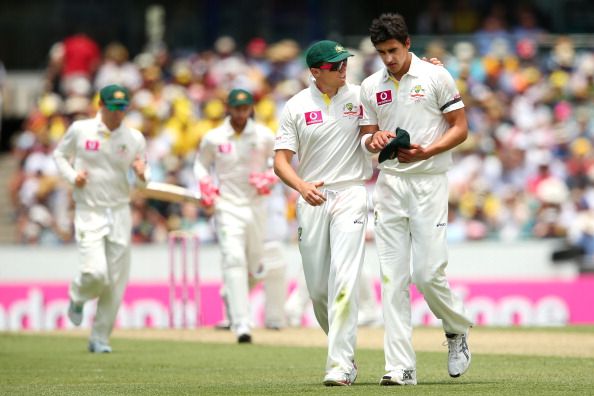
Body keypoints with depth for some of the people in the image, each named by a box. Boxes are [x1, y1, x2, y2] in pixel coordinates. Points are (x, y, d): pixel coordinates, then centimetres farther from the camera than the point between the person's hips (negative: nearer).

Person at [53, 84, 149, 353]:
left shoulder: (135, 139, 2)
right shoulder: (80, 130, -3)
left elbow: (143, 182, 8)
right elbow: (60, 154, 12)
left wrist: (142, 175, -17)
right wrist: (72, 176, -7)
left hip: (120, 213, 3)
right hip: (89, 212, -3)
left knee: (116, 282, 1)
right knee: (95, 273, -17)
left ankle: (100, 339, 14)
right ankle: (77, 298, 19)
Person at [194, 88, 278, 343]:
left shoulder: (265, 137, 0)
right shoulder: (213, 139, -1)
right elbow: (201, 165, 14)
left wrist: (269, 178, -7)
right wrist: (206, 188, -4)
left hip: (256, 206, 2)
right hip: (227, 206, -2)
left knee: (254, 262, 11)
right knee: (234, 259, -16)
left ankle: (231, 294, 48)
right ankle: (241, 326, -21)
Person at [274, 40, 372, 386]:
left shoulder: (360, 96, 3)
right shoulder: (296, 107, 2)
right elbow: (281, 159, 0)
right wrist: (302, 186, -20)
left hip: (351, 194, -2)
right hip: (312, 199, 2)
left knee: (344, 279, -16)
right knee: (317, 288, 4)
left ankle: (341, 365, -20)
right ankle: (345, 350, 26)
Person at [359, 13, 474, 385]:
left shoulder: (436, 77, -2)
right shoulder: (371, 87, 10)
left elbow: (460, 128, -2)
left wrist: (426, 151, -16)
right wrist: (374, 139, -8)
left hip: (429, 182, -4)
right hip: (389, 183, 4)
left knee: (428, 273, -11)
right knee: (393, 278, -2)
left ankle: (458, 328, 20)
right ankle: (401, 367, -3)